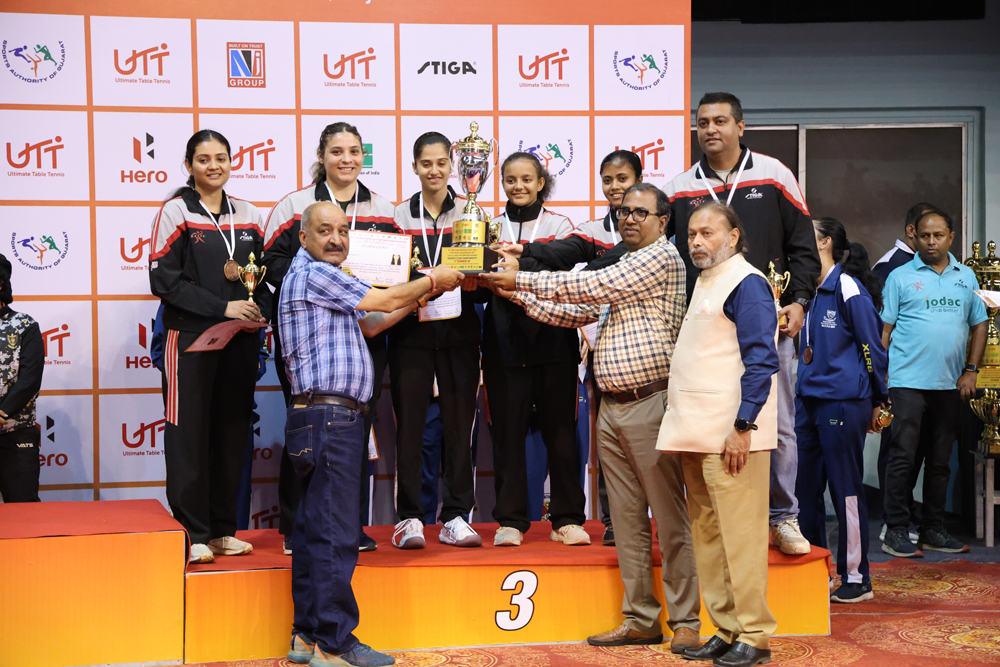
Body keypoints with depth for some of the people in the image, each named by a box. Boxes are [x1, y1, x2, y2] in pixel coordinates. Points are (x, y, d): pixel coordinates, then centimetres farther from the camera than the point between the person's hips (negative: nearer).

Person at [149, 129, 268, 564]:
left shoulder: (247, 215, 12)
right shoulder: (175, 212, -2)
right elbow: (163, 279, -10)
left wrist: (259, 311, -3)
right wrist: (223, 307, -15)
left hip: (240, 340, 5)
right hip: (190, 337, -5)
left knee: (232, 433, 7)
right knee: (189, 434, -3)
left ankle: (223, 530, 16)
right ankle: (192, 535, 4)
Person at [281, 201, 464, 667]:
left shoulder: (323, 279, 24)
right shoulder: (312, 273, -8)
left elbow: (368, 324, 27)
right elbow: (384, 301, -5)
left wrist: (420, 297, 22)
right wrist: (432, 281, 10)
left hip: (326, 419, 11)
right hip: (329, 416, -11)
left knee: (314, 530, 11)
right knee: (335, 533, -9)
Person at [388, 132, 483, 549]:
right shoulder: (399, 216, 8)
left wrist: (471, 278, -17)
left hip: (458, 329, 1)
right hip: (410, 329, 0)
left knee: (459, 423, 1)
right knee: (409, 424, -3)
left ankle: (455, 517, 8)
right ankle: (409, 518, 4)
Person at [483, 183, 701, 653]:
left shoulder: (662, 257, -5)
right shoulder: (617, 269, 23)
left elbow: (590, 288, -10)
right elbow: (573, 314, 22)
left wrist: (522, 278, -4)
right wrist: (515, 293, 14)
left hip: (649, 402, -8)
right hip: (611, 407, 8)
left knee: (670, 517, -4)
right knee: (626, 520, 8)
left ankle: (686, 622, 2)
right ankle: (640, 620, 14)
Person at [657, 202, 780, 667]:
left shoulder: (746, 283, -7)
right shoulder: (703, 283, 21)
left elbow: (761, 361, -14)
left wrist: (743, 427, -20)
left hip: (731, 436, -9)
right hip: (697, 434, 9)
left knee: (739, 535, -7)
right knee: (707, 536, 10)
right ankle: (726, 629, 17)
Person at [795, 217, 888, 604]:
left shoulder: (849, 288, -10)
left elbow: (873, 347, -7)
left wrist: (877, 401, -1)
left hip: (843, 402, -8)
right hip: (808, 400, 8)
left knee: (846, 489, -1)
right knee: (805, 487, 11)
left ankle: (856, 579, 9)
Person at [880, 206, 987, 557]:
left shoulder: (966, 277, 12)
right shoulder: (900, 277, 1)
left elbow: (979, 325, 15)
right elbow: (884, 330, -1)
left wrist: (970, 371, 5)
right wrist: (882, 377, -9)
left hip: (950, 384, 4)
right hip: (908, 381, -4)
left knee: (940, 460, 10)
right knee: (903, 456, -5)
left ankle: (932, 530, 19)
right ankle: (896, 531, 1)